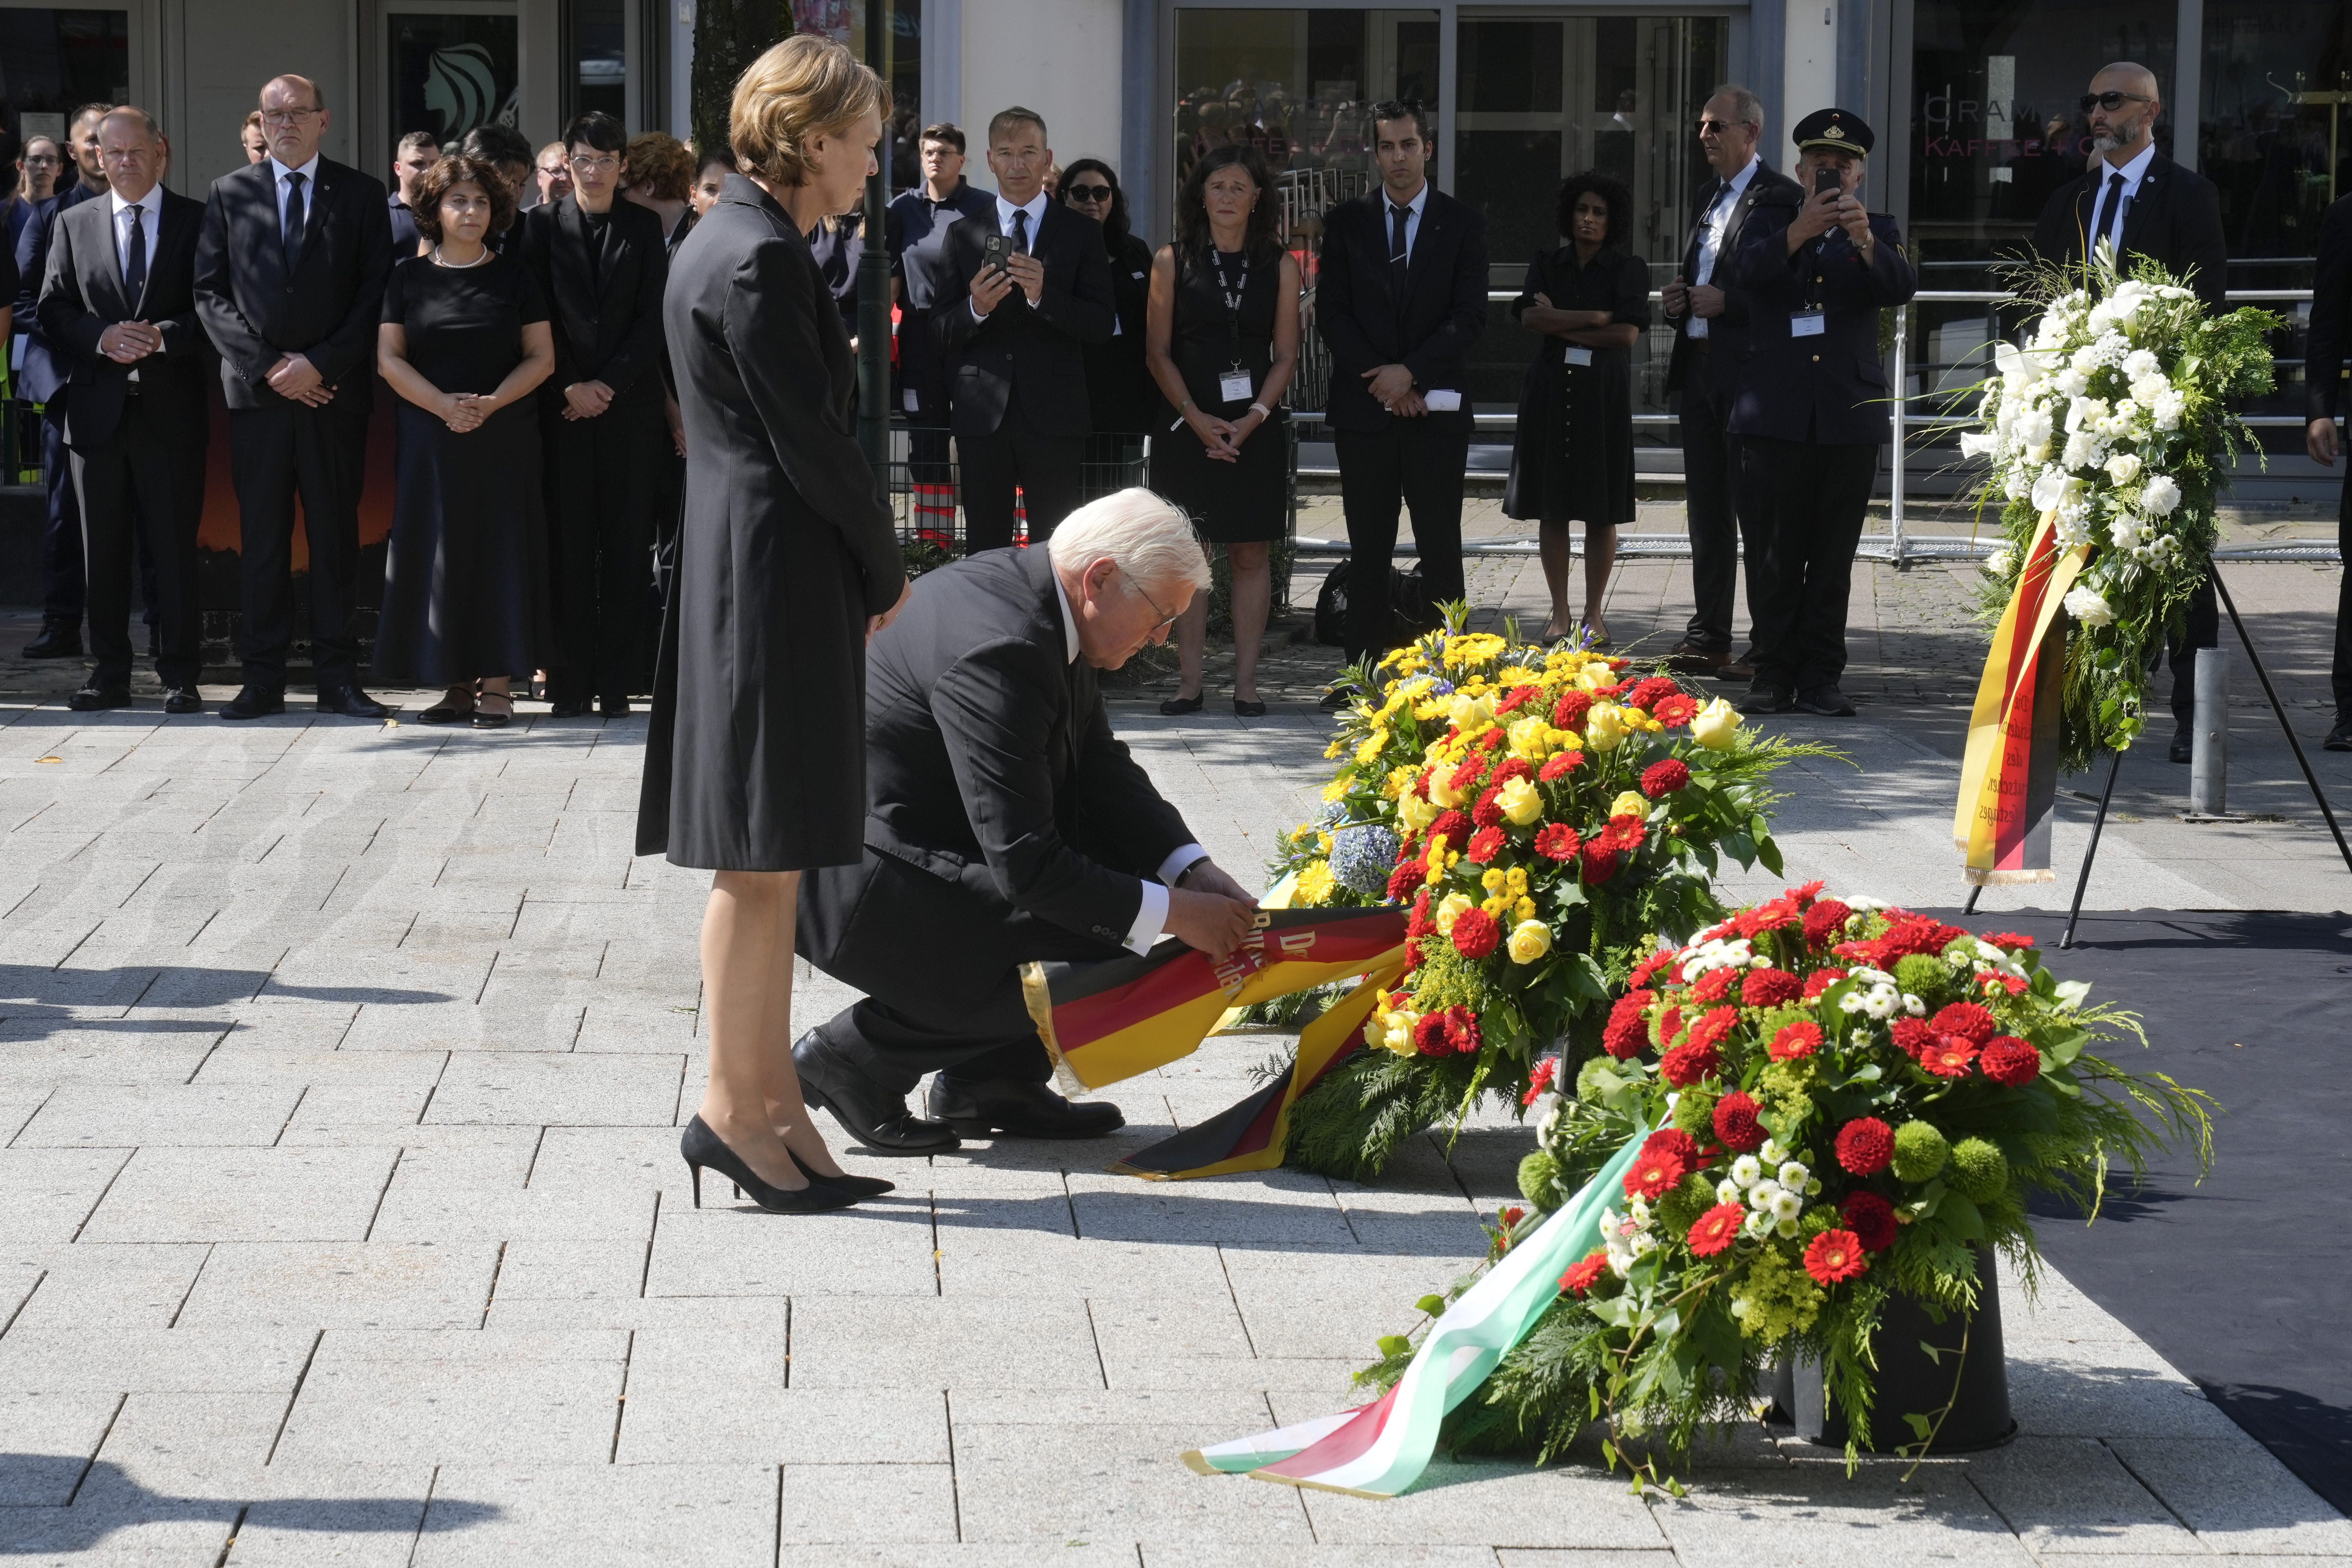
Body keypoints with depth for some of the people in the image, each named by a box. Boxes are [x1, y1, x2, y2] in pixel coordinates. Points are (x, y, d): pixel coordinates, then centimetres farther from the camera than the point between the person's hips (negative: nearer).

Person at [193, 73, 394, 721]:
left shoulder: (361, 195, 6)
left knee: (335, 536, 1)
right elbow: (210, 294, 6)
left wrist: (320, 364, -10)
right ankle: (263, 678, 6)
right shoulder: (229, 194, 10)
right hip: (255, 390, 1)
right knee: (261, 536, 2)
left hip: (335, 390, -1)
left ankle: (337, 677, 5)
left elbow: (375, 295, 1)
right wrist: (266, 365, -6)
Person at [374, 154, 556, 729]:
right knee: (440, 553, -1)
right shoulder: (409, 277, 6)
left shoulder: (515, 277, 5)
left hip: (504, 436, -1)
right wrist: (443, 404, -14)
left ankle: (497, 685, -2)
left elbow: (542, 357, 1)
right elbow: (389, 358, 1)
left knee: (499, 549, -3)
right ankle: (457, 685, 3)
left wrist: (491, 403, -14)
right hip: (429, 437, 1)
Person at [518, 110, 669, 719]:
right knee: (569, 543, -2)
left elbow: (653, 317, 3)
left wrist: (610, 384, -7)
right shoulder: (543, 225, 7)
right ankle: (569, 682, 1)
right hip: (562, 407, 0)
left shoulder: (643, 227, 8)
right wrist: (570, 388, -7)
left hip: (631, 404, 0)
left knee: (626, 544, -1)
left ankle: (618, 681, 2)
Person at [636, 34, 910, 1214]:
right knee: (762, 859, -3)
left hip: (754, 574, 10)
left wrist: (866, 572, 11)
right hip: (774, 578, -10)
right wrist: (885, 571, -3)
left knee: (769, 862, 12)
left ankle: (772, 1103, 17)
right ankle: (735, 1108, 4)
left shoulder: (736, 241, 15)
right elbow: (811, 444, -16)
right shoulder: (759, 261, -17)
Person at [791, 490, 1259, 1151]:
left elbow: (1102, 766, 12)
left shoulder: (1031, 594, 4)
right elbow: (1023, 862, -27)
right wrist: (1171, 913, -19)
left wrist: (1193, 871, -1)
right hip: (859, 889, -11)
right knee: (1097, 960, -15)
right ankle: (859, 1054, -3)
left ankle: (989, 1083, 14)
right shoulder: (998, 650, -27)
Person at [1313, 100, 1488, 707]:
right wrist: (1381, 380, -7)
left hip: (1436, 407, -1)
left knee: (1441, 547, -1)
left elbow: (1470, 315, -2)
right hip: (1364, 407, 1)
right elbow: (1331, 313, 4)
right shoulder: (1346, 222, 9)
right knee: (1367, 549, 3)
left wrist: (1410, 372, -12)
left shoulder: (1463, 224, 5)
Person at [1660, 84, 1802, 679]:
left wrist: (1726, 303, -20)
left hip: (1749, 376, -9)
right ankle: (1708, 637, 18)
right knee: (1707, 510, 12)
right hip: (1698, 368, 9)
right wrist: (1678, 299, 8)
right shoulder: (1708, 195, 18)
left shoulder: (1780, 196, -9)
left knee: (1756, 514, -5)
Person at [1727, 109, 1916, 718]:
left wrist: (1865, 241, -28)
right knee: (1778, 554, 0)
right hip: (1777, 411, 0)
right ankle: (1774, 678, 5)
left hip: (1850, 415, 1)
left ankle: (1820, 679, 6)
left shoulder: (1877, 231, 11)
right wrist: (1798, 232, -27)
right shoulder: (1773, 218, 10)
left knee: (1834, 559, 2)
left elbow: (1901, 287, -9)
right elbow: (1745, 272, -10)